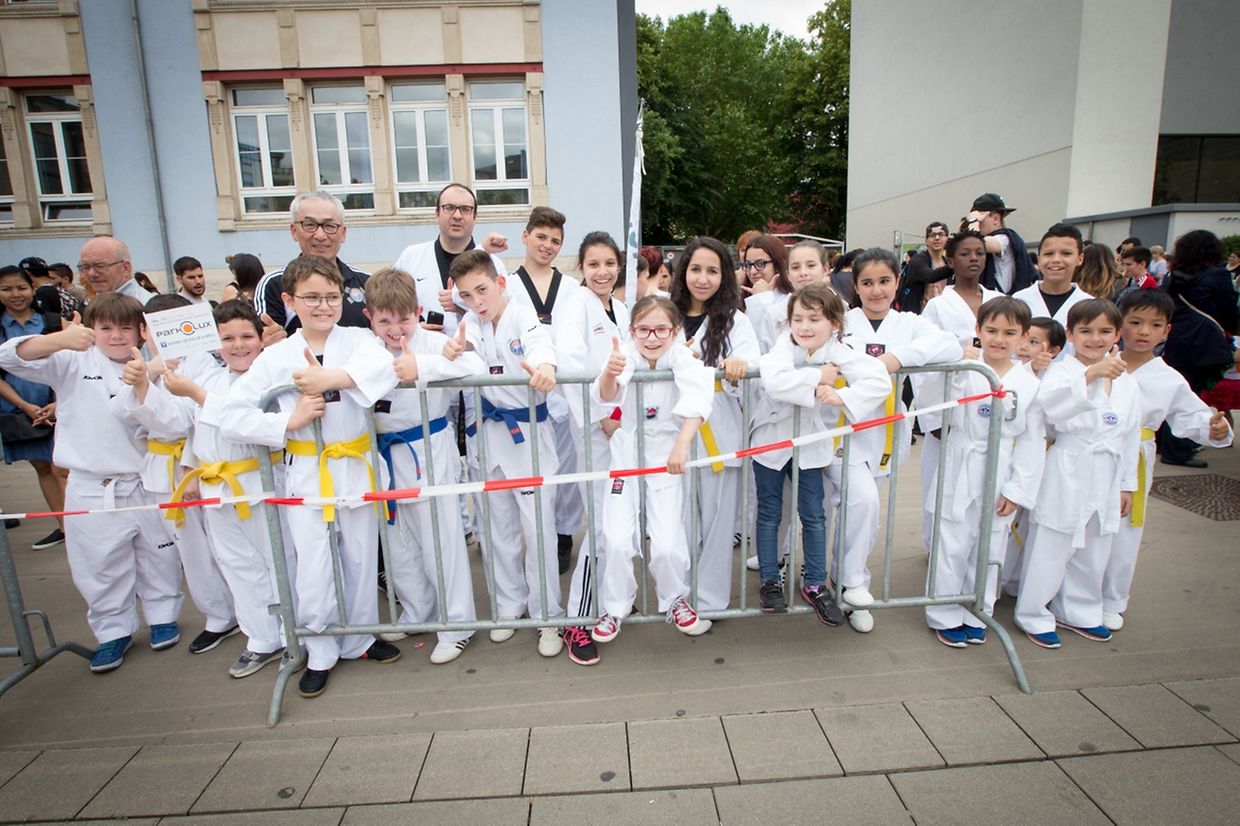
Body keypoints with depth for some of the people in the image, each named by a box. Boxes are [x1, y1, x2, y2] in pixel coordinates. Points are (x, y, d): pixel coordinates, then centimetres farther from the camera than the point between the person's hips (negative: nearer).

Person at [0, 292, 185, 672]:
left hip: (148, 484, 1)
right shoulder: (73, 362, -2)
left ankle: (162, 616, 34)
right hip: (92, 490, 0)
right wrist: (60, 339, -33)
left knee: (159, 556, 14)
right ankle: (113, 631, 30)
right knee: (100, 568, 10)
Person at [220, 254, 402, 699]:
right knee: (313, 567, 5)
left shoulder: (357, 339, -2)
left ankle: (359, 639, 35)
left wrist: (331, 377, -34)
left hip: (355, 466, 1)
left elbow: (383, 366, -25)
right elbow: (232, 416, -4)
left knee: (360, 558, 13)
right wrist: (290, 421, -15)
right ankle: (320, 653, 27)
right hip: (305, 471, 0)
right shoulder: (275, 357, -2)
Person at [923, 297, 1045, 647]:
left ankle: (976, 614, 32)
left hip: (1000, 476, 2)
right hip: (960, 471, -2)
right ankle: (945, 616, 19)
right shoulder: (963, 369, -6)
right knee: (953, 546, 3)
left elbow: (1032, 441, 2)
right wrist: (956, 372, -23)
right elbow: (940, 409, -13)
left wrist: (1018, 488, -2)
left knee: (989, 548, 14)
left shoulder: (1029, 383, 0)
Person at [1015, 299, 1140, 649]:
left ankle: (1077, 611, 37)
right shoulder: (1062, 371, -10)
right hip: (1066, 478, -6)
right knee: (1051, 550, 1)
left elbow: (1131, 437, 14)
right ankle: (1033, 614, 17)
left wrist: (1127, 485, 15)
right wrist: (1091, 374, -42)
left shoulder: (1128, 385, 9)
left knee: (1094, 552, 18)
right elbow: (1049, 404, -32)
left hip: (1105, 481, 6)